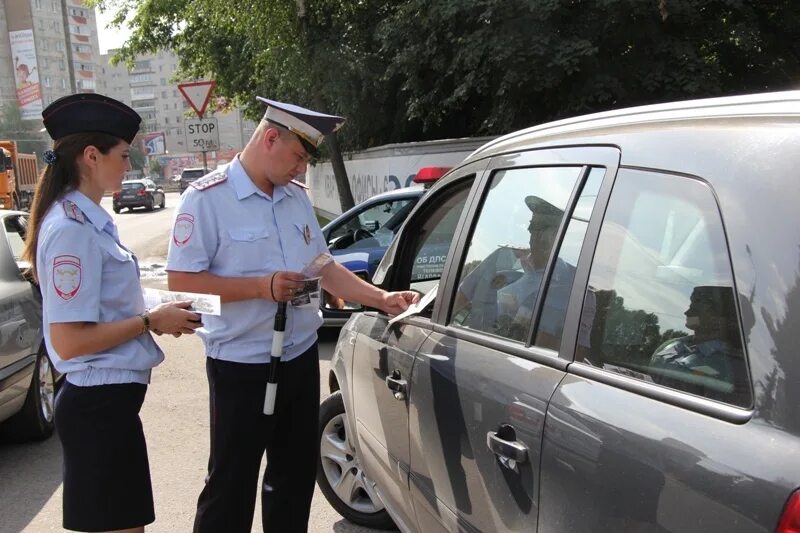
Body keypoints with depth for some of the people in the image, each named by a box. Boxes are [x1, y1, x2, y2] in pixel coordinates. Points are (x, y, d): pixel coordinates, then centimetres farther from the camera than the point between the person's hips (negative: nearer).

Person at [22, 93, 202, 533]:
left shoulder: (88, 221, 9)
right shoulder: (72, 229, -20)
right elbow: (67, 340, -24)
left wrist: (153, 316, 6)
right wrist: (151, 321, -15)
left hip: (106, 398, 10)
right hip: (99, 403, -9)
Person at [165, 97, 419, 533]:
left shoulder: (297, 198, 10)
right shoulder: (206, 198, -12)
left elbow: (323, 266, 14)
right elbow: (181, 280, -16)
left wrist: (382, 299, 3)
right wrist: (262, 287, -23)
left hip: (301, 357, 7)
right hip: (241, 366, -6)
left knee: (297, 475, 18)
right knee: (230, 484, 6)